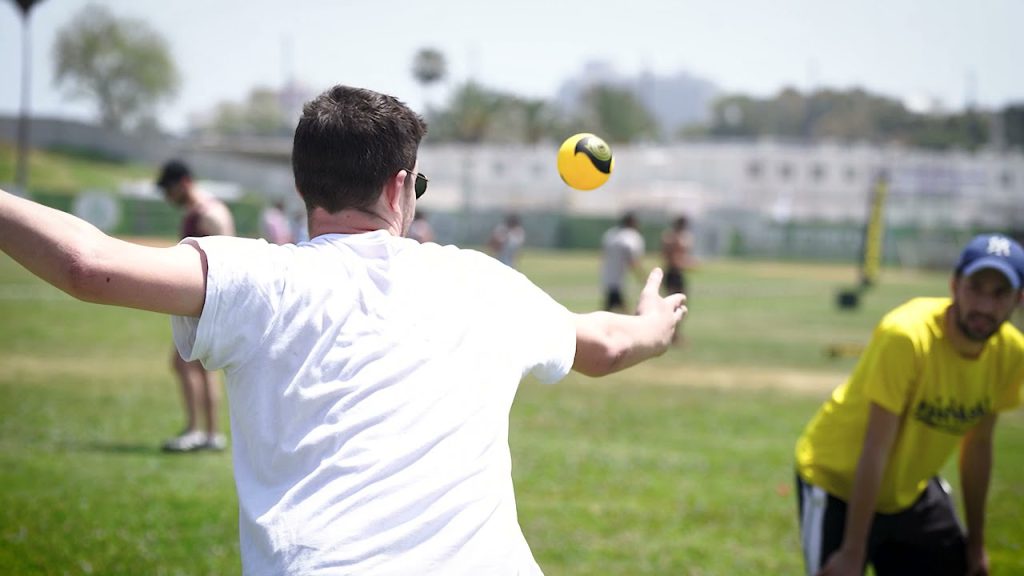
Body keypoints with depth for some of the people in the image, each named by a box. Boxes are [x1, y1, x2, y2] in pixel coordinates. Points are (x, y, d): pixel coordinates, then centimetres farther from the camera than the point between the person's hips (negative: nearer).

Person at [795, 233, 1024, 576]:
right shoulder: (906, 336, -30)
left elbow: (977, 445, 3)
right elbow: (875, 451, -29)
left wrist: (976, 542, 9)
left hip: (913, 488, 7)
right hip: (839, 483, -7)